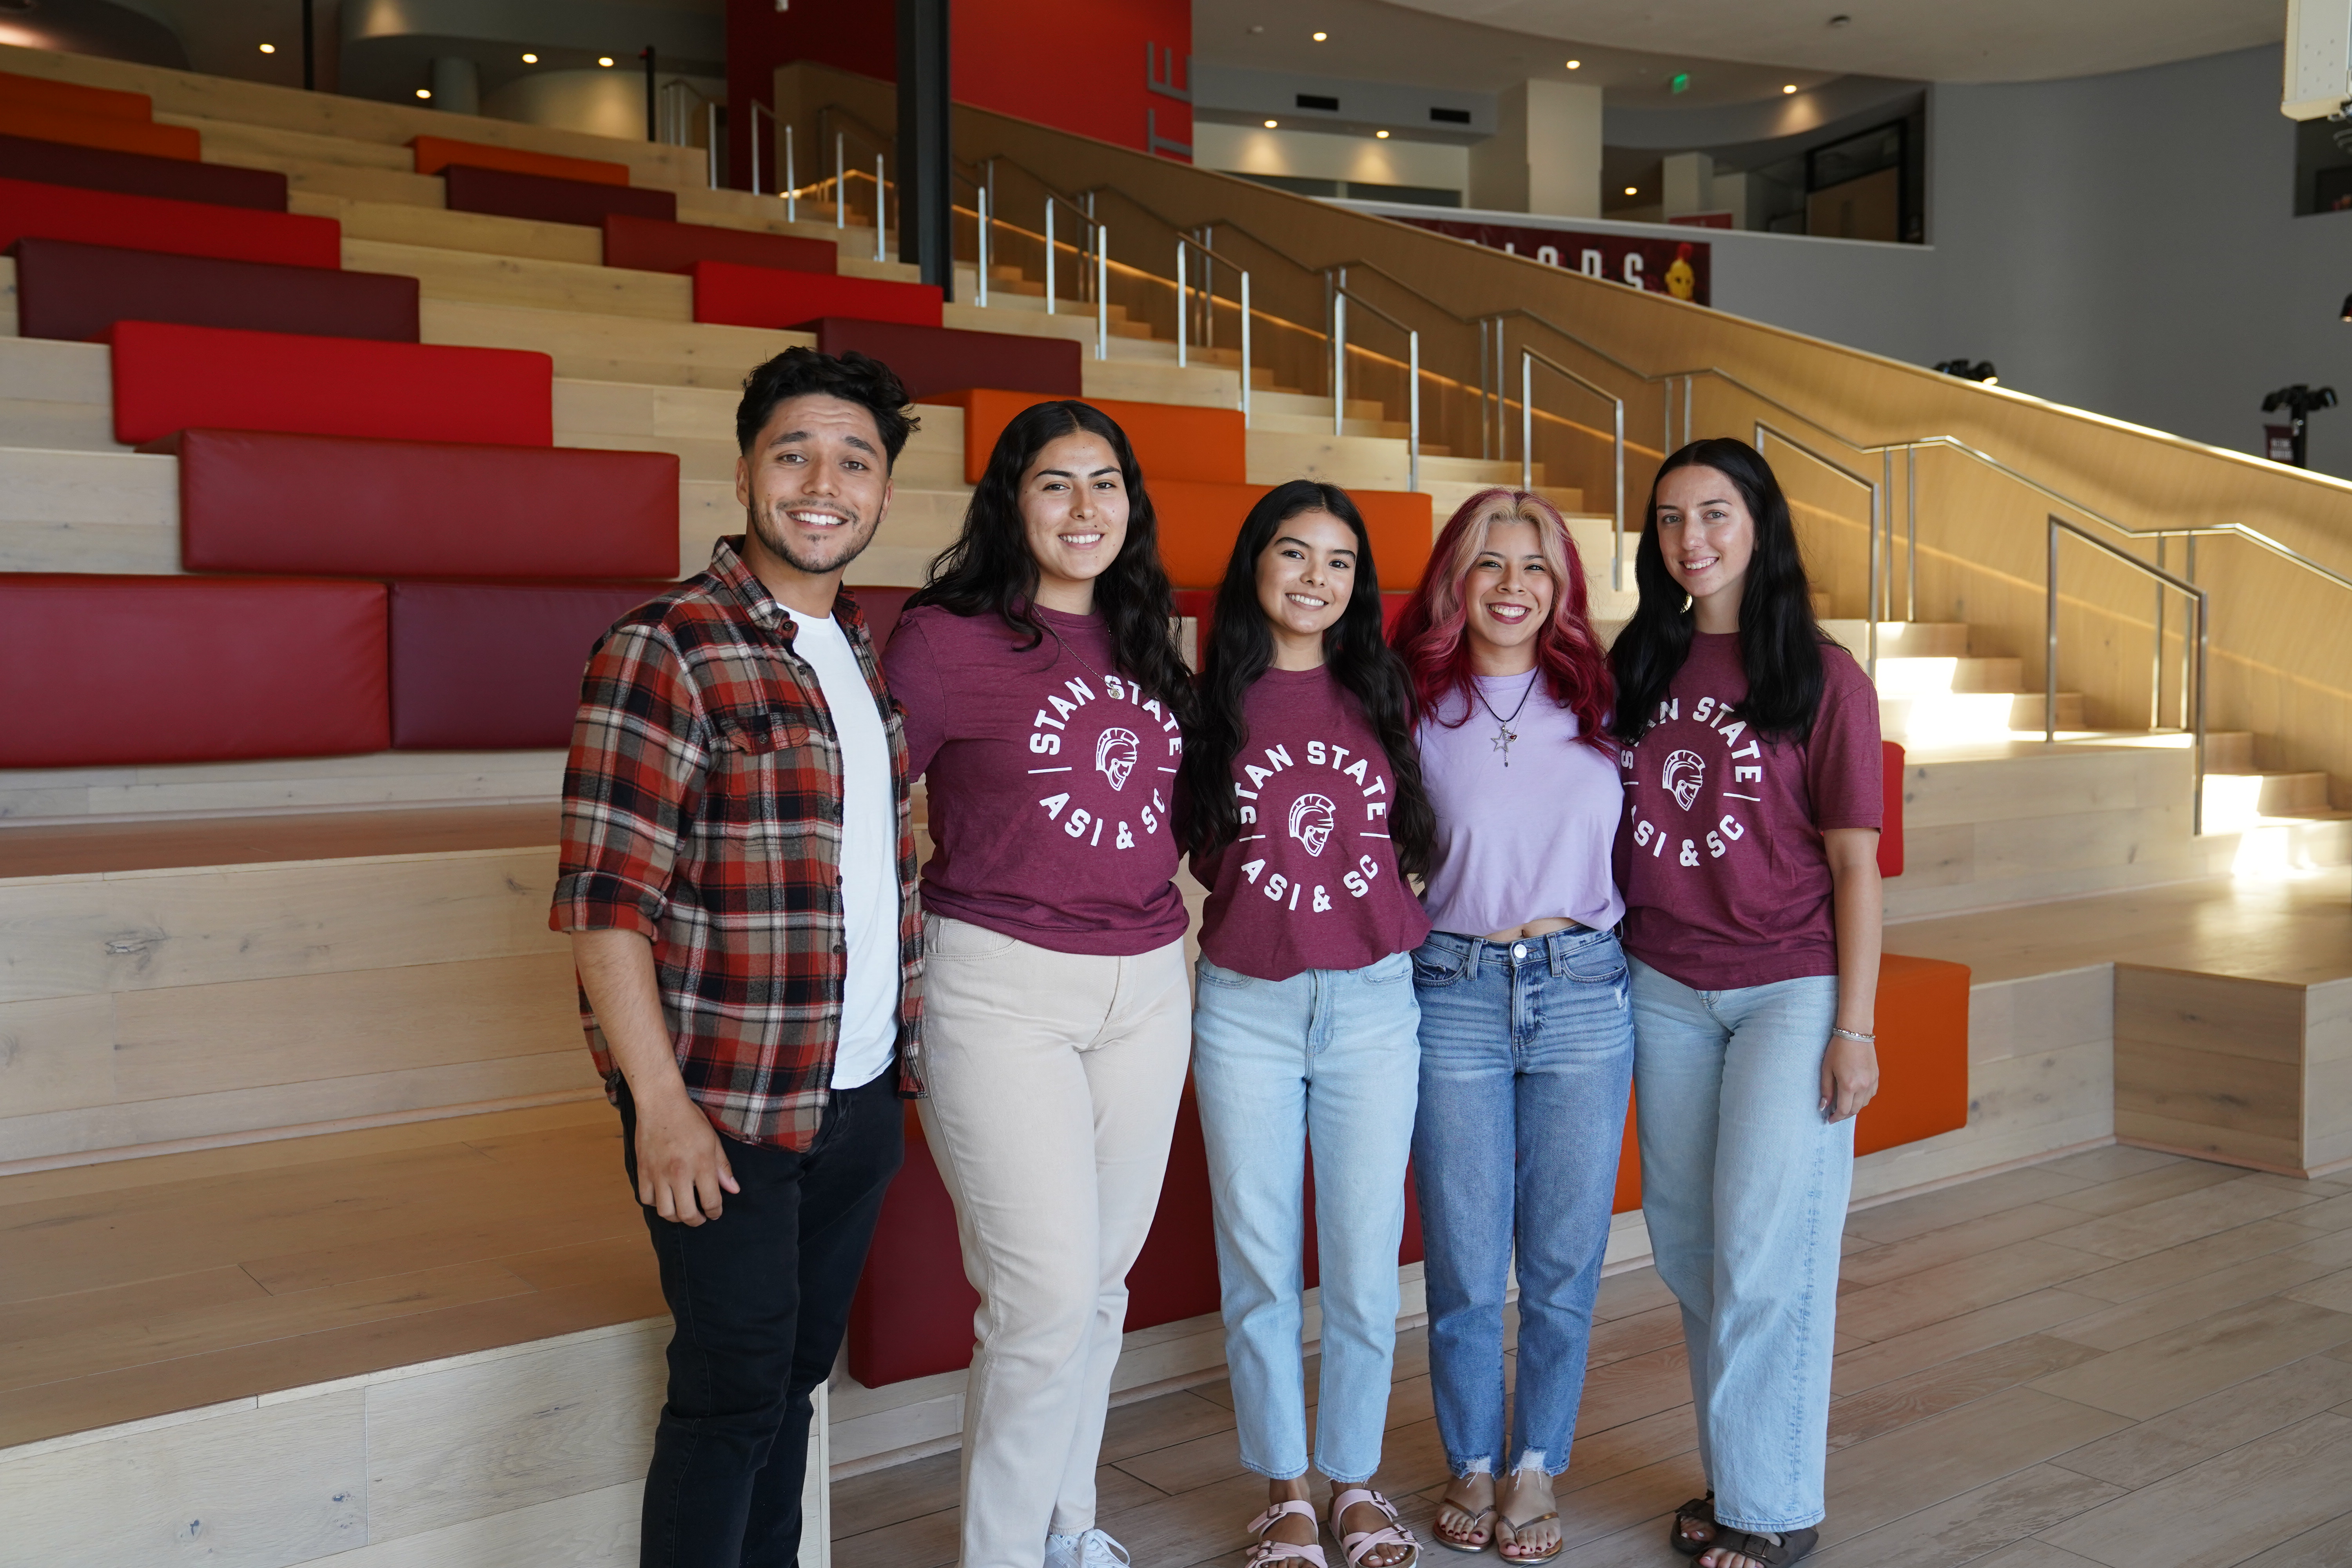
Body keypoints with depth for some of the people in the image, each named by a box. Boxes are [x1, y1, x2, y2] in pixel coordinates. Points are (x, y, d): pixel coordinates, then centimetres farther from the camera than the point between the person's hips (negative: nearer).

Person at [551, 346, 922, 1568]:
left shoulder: (870, 655, 11)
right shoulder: (664, 652, -12)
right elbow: (605, 899, -15)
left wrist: (911, 1045, 13)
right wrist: (661, 1103, -19)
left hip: (861, 1092, 7)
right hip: (725, 1103, -7)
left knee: (797, 1372, 17)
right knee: (734, 1384, 1)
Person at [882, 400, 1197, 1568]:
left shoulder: (1143, 644, 11)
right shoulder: (946, 639, -8)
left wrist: (1159, 929, 15)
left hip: (1146, 989, 6)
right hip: (1003, 991, -6)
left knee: (1102, 1280, 13)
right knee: (1047, 1295, -7)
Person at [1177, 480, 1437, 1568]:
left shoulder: (1382, 696, 7)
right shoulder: (1211, 700, 2)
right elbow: (1178, 849, 6)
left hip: (1372, 1002, 1)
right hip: (1245, 1009, -1)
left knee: (1365, 1263, 5)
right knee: (1260, 1265, 8)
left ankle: (1354, 1480, 25)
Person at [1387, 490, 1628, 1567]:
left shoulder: (1602, 703, 6)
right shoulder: (1416, 709, 2)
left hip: (1584, 995, 1)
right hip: (1453, 994, -1)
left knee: (1565, 1258, 8)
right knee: (1466, 1265, 7)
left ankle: (1536, 1471, 27)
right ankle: (1470, 1466, 28)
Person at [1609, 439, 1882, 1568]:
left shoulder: (1820, 675, -4)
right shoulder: (1640, 668, 8)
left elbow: (1853, 860, -5)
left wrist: (1854, 1026, -8)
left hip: (1790, 988, -4)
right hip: (1665, 991, 4)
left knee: (1763, 1251, -2)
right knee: (1688, 1246, 9)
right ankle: (1735, 1475, 25)